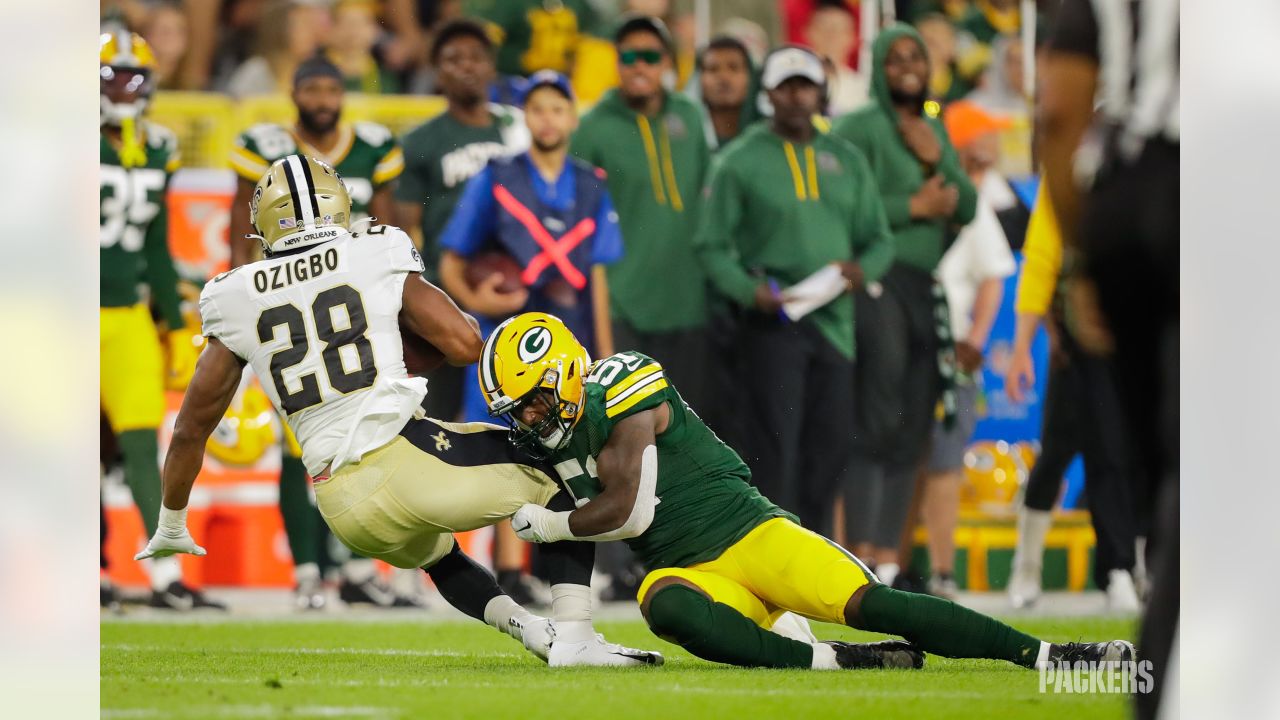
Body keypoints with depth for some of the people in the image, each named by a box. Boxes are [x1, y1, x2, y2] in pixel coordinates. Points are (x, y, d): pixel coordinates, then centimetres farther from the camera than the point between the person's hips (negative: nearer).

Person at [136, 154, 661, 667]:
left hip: (343, 507, 4)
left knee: (435, 554, 36)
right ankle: (573, 637, 1)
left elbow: (191, 429, 16)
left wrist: (171, 528, 30)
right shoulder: (377, 260, 2)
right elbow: (465, 344, 0)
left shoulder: (236, 300, 10)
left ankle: (531, 630, 13)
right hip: (403, 452, -4)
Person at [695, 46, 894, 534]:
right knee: (774, 446, -12)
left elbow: (878, 239, 17)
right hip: (772, 324, -5)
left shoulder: (846, 160, 16)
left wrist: (861, 269, -6)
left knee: (828, 450, 6)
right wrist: (750, 291, -17)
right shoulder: (741, 161, 2)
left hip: (834, 323, 5)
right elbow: (712, 245, 0)